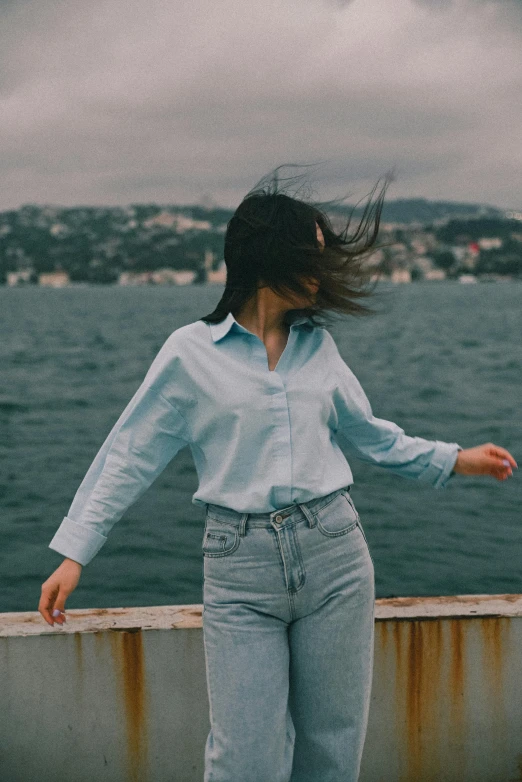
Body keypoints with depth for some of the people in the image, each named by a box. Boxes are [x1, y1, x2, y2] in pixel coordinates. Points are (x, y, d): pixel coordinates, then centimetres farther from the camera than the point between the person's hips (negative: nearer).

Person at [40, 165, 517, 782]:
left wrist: (453, 460, 18)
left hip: (334, 552, 4)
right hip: (240, 568, -3)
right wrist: (75, 553, -2)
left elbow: (366, 432, 20)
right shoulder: (190, 352, -2)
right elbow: (129, 455, 1)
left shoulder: (318, 344, 9)